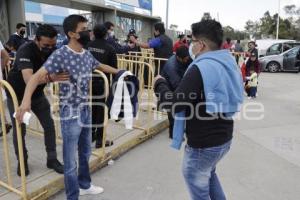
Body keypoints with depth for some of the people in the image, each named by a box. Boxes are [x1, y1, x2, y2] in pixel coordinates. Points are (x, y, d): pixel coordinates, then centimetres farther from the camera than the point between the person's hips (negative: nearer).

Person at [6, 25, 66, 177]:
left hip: (37, 94, 5)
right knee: (20, 130, 4)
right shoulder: (26, 51, -33)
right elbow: (29, 80, -48)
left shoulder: (53, 51, -15)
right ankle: (22, 161, 25)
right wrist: (51, 77, -64)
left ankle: (52, 159, 16)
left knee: (49, 125, 2)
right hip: (17, 95, -5)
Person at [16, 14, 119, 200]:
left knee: (85, 153, 23)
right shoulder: (60, 55, -16)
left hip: (86, 111, 7)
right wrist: (26, 99, -41)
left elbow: (100, 66, 25)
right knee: (70, 161, 5)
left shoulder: (87, 54, 5)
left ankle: (85, 185, 45)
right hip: (70, 114, -7)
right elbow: (38, 76, -24)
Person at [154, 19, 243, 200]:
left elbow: (175, 104, -25)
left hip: (204, 144, -9)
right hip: (223, 137, 9)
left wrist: (160, 84, -7)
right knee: (208, 173, 32)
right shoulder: (227, 63, 4)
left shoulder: (200, 69, -25)